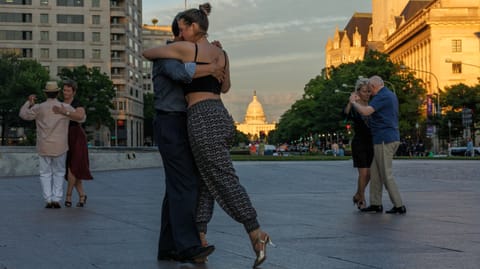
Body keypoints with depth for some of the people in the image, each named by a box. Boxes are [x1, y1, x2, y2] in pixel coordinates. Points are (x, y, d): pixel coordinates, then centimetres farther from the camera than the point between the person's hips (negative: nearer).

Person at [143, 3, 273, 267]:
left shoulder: (185, 48, -3)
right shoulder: (221, 53, 16)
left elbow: (147, 53, 10)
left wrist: (164, 54, 30)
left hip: (202, 119, -8)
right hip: (221, 116, 8)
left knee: (224, 179, -8)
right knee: (204, 180, 11)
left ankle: (256, 233, -16)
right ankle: (200, 238, 9)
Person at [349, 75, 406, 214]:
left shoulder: (382, 96, -14)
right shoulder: (391, 95, 17)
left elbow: (365, 111, -26)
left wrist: (354, 102, -8)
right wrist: (358, 102, 27)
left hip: (384, 140, -10)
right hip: (391, 138, 10)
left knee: (386, 174, -5)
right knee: (375, 171, 12)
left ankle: (399, 206, -2)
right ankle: (375, 204, 14)